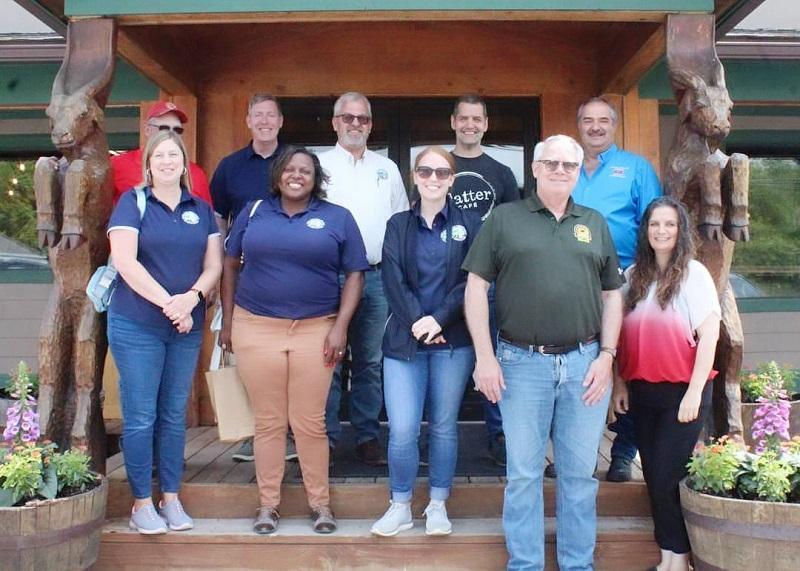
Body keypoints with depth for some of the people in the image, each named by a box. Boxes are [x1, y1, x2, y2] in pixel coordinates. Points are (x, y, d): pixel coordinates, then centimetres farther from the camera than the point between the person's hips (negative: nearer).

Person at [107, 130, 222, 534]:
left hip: (187, 329, 4)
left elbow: (213, 264, 6)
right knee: (140, 417, 0)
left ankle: (171, 498, 21)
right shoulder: (132, 203, -1)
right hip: (137, 326, -3)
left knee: (174, 415, 10)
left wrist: (192, 297, -13)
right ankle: (141, 504, 12)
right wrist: (167, 302, -17)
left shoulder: (200, 209, 11)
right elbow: (124, 261, -11)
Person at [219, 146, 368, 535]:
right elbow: (230, 264, 14)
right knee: (268, 421, 6)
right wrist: (227, 321, 9)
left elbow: (354, 274, 4)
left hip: (315, 330, -1)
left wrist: (340, 325, -5)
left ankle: (320, 503, 17)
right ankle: (268, 503, 18)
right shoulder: (253, 212, 9)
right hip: (256, 328, 1)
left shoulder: (338, 218, 5)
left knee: (310, 422, 3)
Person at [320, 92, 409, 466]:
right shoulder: (318, 166, 6)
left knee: (370, 362, 7)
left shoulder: (387, 169, 15)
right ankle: (325, 437, 8)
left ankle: (367, 436, 16)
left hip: (376, 277, 3)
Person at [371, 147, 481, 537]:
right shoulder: (398, 225, 9)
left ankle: (438, 505, 24)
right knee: (402, 431, -4)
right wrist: (417, 323, -15)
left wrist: (439, 319, -16)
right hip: (405, 340, 1)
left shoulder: (469, 224, 4)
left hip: (453, 341, 0)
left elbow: (472, 281, -5)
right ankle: (400, 506, 15)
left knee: (444, 427, 8)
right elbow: (393, 280, -2)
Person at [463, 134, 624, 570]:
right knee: (523, 474, 6)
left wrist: (606, 355, 2)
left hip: (585, 362, 3)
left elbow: (612, 294, 13)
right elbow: (476, 287, -1)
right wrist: (484, 356, -7)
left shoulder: (595, 224, 12)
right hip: (522, 362, -2)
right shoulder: (504, 219, 3)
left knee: (580, 473, 10)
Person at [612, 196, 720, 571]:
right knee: (653, 476, 9)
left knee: (667, 477, -3)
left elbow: (709, 335, -10)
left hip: (682, 392, -5)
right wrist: (619, 383, 7)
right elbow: (621, 336, 12)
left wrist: (694, 392, -13)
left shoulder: (694, 274, -5)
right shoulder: (633, 276, 9)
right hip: (641, 392, 5)